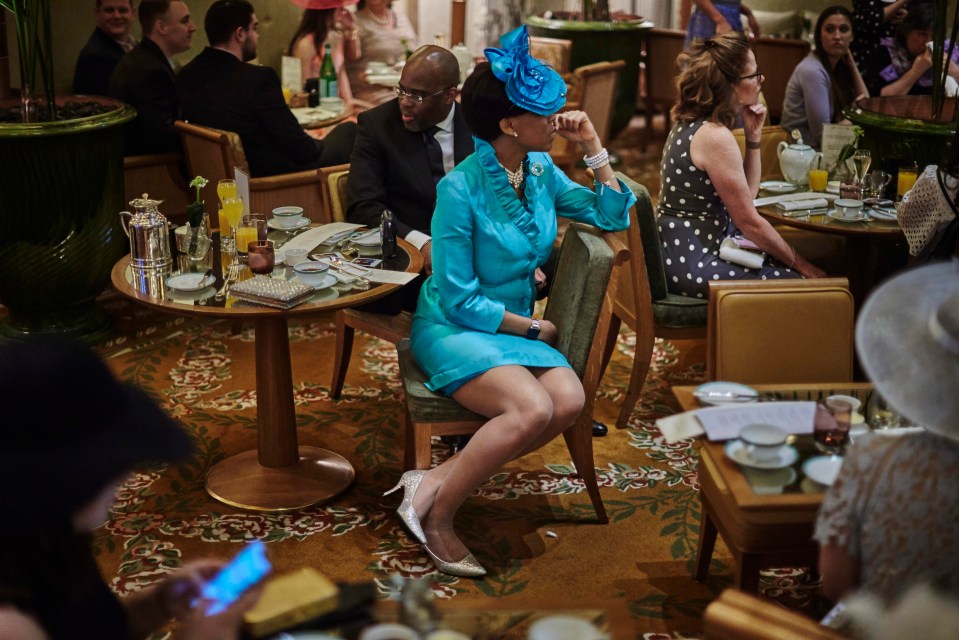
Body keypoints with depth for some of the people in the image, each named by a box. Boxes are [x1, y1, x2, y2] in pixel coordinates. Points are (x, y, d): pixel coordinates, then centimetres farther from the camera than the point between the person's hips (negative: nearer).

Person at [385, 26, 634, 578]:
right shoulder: (462, 189, -18)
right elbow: (459, 299, -16)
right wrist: (534, 329, -10)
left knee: (569, 401, -24)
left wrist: (594, 147, 0)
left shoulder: (541, 170, 3)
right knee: (533, 409, -32)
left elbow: (614, 217, 9)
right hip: (454, 328, -7)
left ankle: (436, 481, -16)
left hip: (516, 327, 7)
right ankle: (435, 514, -14)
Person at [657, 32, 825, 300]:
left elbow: (746, 195, 14)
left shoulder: (692, 123, 9)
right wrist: (801, 265, -7)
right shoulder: (715, 136, -21)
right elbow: (749, 221, -18)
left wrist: (753, 135, 3)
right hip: (693, 265, -10)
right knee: (798, 282, -6)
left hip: (682, 250, 10)